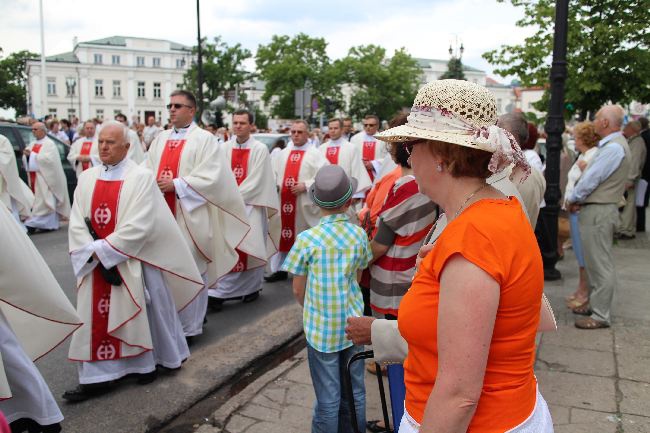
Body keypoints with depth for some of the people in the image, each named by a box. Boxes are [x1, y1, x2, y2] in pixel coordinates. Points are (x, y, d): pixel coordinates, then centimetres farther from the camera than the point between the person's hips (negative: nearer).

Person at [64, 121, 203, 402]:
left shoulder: (142, 177, -8)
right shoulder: (87, 178, 7)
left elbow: (138, 226, -17)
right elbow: (77, 224, 0)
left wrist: (102, 249, -16)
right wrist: (94, 254, -14)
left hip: (132, 263, -4)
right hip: (96, 265, 4)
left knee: (140, 315, 8)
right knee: (96, 318, 7)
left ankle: (147, 363, 30)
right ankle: (97, 377, 16)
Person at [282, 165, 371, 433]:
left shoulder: (306, 239, -13)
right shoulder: (359, 234, -4)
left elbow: (298, 290, -4)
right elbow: (357, 278, 7)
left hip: (320, 328, -3)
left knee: (328, 399, 8)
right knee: (355, 391, 18)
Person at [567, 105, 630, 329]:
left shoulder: (613, 148, -19)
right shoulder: (611, 144, 15)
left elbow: (591, 179, -20)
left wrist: (572, 199, -5)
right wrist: (579, 200, 4)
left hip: (599, 211, -10)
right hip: (597, 209, 10)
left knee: (600, 264, -4)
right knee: (595, 262, 18)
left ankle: (601, 315, 4)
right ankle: (596, 305, 30)